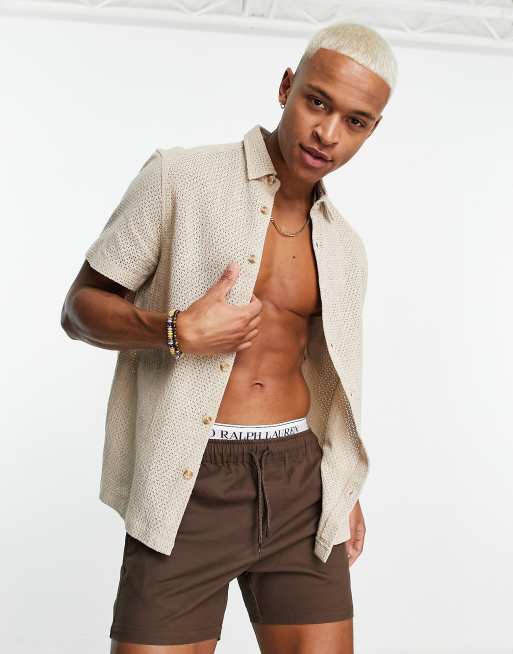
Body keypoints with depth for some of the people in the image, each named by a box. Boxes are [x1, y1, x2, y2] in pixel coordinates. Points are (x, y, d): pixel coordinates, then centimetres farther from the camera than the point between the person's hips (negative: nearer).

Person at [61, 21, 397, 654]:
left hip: (300, 486, 4)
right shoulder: (178, 177, -4)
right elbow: (79, 308, -1)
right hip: (187, 486, -4)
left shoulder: (344, 246, 11)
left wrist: (345, 491, 18)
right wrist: (176, 333, -17)